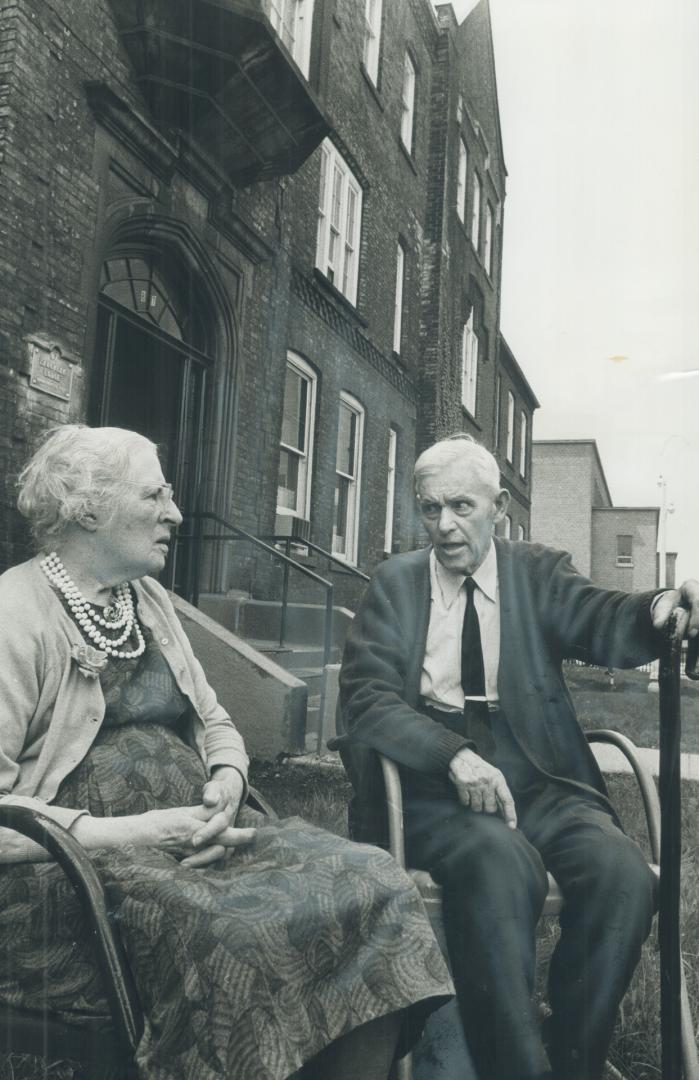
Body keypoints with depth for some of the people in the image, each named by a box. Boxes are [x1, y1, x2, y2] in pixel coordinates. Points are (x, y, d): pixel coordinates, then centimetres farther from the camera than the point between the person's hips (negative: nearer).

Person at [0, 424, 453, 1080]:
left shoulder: (148, 600, 16)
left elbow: (215, 725, 19)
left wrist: (226, 785, -2)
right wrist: (126, 832, -20)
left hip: (193, 839, 7)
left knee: (369, 885, -14)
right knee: (239, 936, -33)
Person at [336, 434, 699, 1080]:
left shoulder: (539, 574, 10)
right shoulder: (395, 584, 6)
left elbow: (607, 626, -8)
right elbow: (366, 697, -5)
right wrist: (455, 755, -22)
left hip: (537, 778, 2)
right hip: (434, 780, -2)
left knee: (623, 874, -25)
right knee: (501, 863, -33)